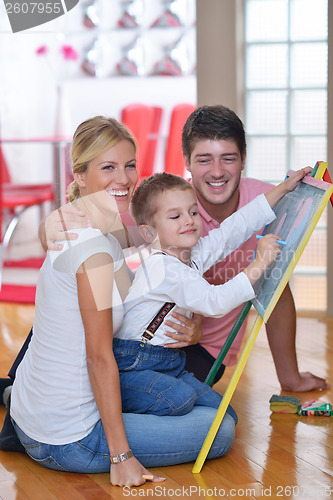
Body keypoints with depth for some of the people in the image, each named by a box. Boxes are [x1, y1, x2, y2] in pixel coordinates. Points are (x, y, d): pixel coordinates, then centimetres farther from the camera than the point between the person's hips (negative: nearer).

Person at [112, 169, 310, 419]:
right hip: (131, 367, -8)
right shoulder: (164, 269, -23)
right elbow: (216, 302, -29)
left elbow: (236, 227, 10)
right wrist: (260, 263, -27)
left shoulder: (195, 253, 4)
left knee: (225, 416, 1)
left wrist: (284, 188, 12)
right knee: (180, 398, -34)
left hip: (170, 364, 8)